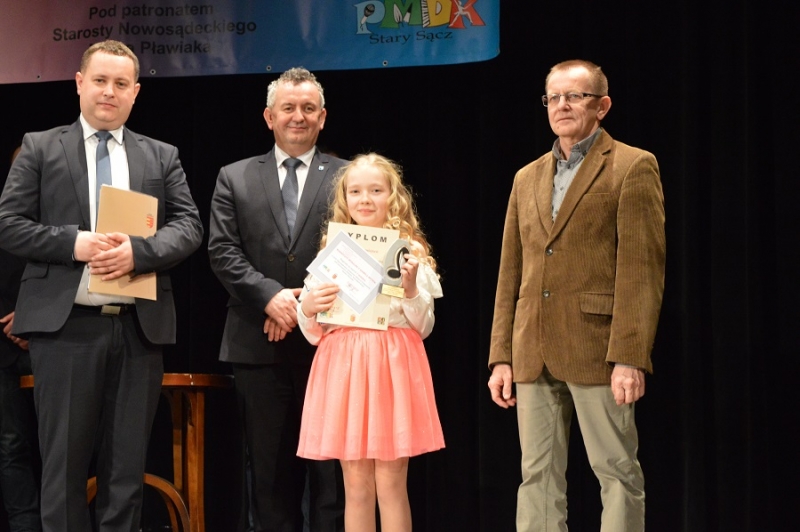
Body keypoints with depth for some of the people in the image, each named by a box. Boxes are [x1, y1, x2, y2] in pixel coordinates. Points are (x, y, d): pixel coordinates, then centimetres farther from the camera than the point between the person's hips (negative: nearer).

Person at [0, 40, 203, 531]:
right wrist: (73, 243, -15)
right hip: (65, 326, -2)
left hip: (140, 328, 2)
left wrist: (138, 250, -16)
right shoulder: (40, 148, 6)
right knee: (65, 463, 2)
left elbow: (189, 227, 3)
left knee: (128, 464, 7)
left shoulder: (163, 157, 12)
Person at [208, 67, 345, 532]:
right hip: (260, 346, 2)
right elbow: (223, 251, 2)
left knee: (331, 470, 1)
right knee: (270, 467, 7)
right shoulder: (235, 179, 11)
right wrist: (271, 296, -13)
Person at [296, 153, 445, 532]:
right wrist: (307, 309, -11)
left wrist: (411, 289, -14)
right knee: (356, 485, 5)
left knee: (391, 484, -2)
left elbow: (423, 328, 2)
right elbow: (313, 333, 10)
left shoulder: (409, 253, 3)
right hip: (343, 366, 2)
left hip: (394, 365, -2)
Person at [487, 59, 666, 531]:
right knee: (538, 476, 7)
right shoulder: (528, 178, 18)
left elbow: (642, 268, -9)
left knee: (617, 472, -1)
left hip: (596, 351, -6)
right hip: (534, 355, 6)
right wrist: (501, 356, 9)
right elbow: (510, 275, 16)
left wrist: (630, 358, -16)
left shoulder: (633, 168, -1)